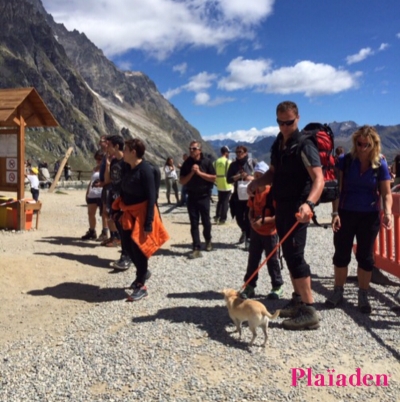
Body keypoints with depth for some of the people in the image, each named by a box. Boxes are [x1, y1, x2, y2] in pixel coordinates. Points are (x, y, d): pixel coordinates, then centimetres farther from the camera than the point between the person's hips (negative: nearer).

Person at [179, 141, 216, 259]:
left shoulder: (207, 162, -5)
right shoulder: (186, 163, 0)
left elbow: (213, 178, -6)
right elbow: (182, 181, -2)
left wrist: (199, 172, -15)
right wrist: (191, 173, -17)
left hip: (204, 196, -2)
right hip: (191, 197, 2)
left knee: (206, 221, 9)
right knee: (194, 223, 0)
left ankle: (208, 240, 37)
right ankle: (196, 249, 1)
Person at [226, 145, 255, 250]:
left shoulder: (252, 163, -1)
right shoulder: (233, 165, 7)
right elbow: (228, 179, 1)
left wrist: (252, 178, -18)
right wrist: (239, 176, -14)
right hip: (238, 195, 3)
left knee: (249, 218, -3)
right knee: (239, 218, 10)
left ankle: (248, 240, 5)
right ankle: (244, 231, 40)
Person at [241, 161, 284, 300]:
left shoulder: (272, 193, -16)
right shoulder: (253, 192, 4)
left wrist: (263, 220, -25)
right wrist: (251, 220, -8)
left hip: (269, 232, -6)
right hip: (255, 231, 6)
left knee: (272, 260, 5)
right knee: (252, 259, 8)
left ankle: (277, 286, 19)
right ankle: (249, 286, 16)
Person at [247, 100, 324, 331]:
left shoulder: (304, 145, -15)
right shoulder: (278, 144, 11)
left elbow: (318, 178, -26)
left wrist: (309, 203, -44)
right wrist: (257, 183, 1)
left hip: (297, 209, -9)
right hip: (282, 206, 9)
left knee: (295, 256, -10)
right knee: (289, 255, 16)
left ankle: (310, 312, -4)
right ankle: (298, 300, 31)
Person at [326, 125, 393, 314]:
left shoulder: (380, 165, -6)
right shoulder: (345, 161, -7)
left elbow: (386, 193, -3)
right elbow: (337, 189, -5)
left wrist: (387, 212, -20)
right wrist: (335, 213, -13)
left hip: (370, 216, 0)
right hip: (346, 213, 0)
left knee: (365, 256, 8)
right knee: (341, 254, 9)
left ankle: (363, 295, 22)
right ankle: (338, 291, 25)